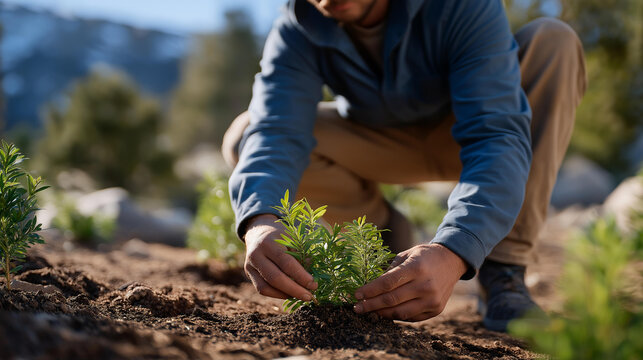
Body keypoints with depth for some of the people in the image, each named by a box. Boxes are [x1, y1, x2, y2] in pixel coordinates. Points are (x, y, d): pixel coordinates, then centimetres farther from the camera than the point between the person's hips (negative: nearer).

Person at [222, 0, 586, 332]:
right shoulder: (296, 32, -24)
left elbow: (497, 136, -42)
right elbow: (276, 135, -36)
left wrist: (452, 254, -59)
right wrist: (259, 221, -59)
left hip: (460, 136, -1)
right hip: (383, 146, 2)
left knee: (554, 42, -30)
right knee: (244, 137, -21)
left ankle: (504, 269, -23)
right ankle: (382, 225, 2)